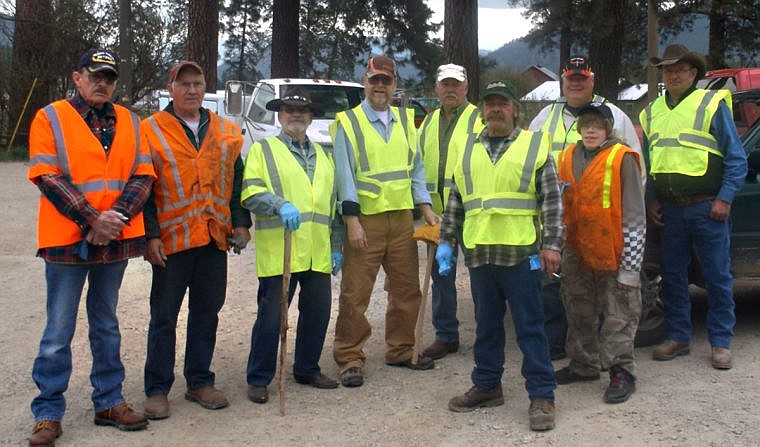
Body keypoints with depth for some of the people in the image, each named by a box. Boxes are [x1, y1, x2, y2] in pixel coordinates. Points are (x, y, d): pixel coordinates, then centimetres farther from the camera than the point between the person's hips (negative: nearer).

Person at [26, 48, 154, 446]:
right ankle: (48, 413, 11)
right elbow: (47, 177, -10)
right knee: (59, 331, 1)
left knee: (106, 325, 15)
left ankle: (108, 402, 25)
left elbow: (142, 175, 3)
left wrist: (118, 216, -13)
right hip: (67, 238, -4)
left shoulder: (129, 122, 10)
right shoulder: (50, 118, -2)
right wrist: (92, 219, -17)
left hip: (116, 239, 4)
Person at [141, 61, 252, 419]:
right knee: (164, 316, 3)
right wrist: (150, 234, -10)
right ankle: (157, 389, 13)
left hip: (215, 238, 4)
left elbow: (236, 182, 15)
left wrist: (240, 223, 5)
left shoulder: (226, 131, 11)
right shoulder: (151, 131, 0)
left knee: (206, 313, 11)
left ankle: (199, 382, 23)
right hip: (172, 239, -3)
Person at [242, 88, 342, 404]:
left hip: (318, 254, 5)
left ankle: (307, 369, 27)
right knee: (270, 317, -2)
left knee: (317, 314, 10)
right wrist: (280, 204, -25)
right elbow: (250, 193, -7)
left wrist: (336, 246, 18)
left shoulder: (322, 155, 22)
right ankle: (258, 379, 10)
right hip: (278, 252, -5)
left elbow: (333, 203, 23)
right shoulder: (263, 150, 5)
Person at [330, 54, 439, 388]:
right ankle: (350, 359, 7)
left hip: (402, 217, 5)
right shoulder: (348, 123, -3)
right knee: (355, 292, -3)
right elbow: (345, 174, -9)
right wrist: (352, 220, -16)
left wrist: (425, 206, 5)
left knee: (406, 288, 13)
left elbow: (415, 167, 15)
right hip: (365, 219, -5)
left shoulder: (405, 121, 13)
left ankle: (400, 350, 28)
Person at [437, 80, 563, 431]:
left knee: (529, 326, 0)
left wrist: (552, 243, -10)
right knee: (486, 325, 14)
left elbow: (552, 200, -2)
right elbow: (455, 201, 17)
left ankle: (541, 395, 8)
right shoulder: (468, 150, 14)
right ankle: (487, 386, 27)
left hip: (521, 253, -4)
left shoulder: (535, 145, 2)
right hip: (479, 253, 4)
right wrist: (446, 240, 13)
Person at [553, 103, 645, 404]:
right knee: (579, 313, 16)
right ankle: (583, 365, 29)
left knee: (618, 315, 0)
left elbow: (634, 216, -10)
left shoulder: (623, 159, -10)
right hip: (577, 252, 6)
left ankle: (621, 371, 9)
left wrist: (630, 265, -12)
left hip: (613, 254, -6)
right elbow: (557, 205, 16)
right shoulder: (566, 158, 7)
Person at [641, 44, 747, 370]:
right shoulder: (652, 112, 14)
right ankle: (677, 337, 20)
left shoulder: (712, 104, 0)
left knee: (717, 276, 1)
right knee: (672, 275, 9)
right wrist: (650, 201, 7)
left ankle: (721, 342, 10)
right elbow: (646, 163, 18)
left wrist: (724, 199, -11)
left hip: (707, 207, -4)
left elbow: (736, 158, -3)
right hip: (669, 209, 4)